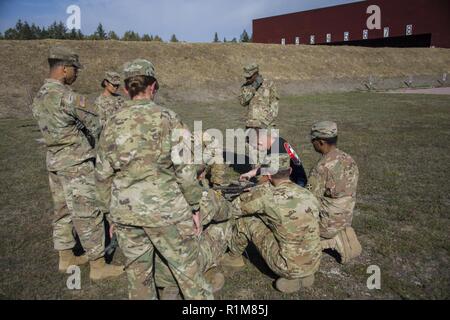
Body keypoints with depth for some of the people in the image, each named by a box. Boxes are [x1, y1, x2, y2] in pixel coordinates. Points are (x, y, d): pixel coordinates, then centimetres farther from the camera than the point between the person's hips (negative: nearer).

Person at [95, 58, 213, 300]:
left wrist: (112, 212, 18)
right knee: (187, 269, 8)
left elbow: (103, 175, 7)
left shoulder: (113, 123, 3)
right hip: (164, 208, -4)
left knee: (137, 269, 18)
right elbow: (185, 168, -11)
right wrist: (194, 207, -1)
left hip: (124, 209, 4)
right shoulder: (167, 118, -9)